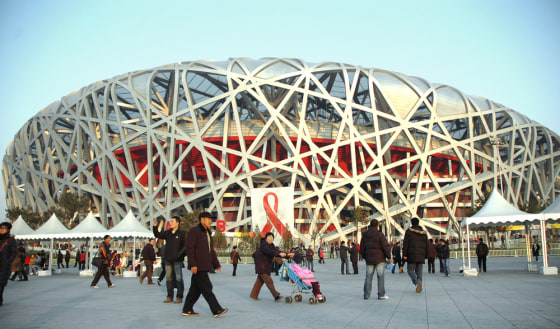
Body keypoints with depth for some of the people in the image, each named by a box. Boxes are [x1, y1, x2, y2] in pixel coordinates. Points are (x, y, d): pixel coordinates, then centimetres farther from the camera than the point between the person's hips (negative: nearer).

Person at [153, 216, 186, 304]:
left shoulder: (182, 234, -4)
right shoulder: (168, 233, 11)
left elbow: (185, 246, -5)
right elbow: (158, 235, 14)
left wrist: (180, 254, -16)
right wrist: (155, 227, -1)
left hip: (177, 260, -5)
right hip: (168, 260, 5)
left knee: (178, 278, -3)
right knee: (169, 278, 9)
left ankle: (179, 297, 2)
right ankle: (170, 296, 17)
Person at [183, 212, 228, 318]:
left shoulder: (208, 233, 21)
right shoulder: (194, 231, -8)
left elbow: (211, 251, 26)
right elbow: (190, 248, -15)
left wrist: (216, 264, 23)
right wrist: (193, 264, -21)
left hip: (204, 266, 9)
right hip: (198, 267, -9)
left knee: (196, 289, 11)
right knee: (207, 289, -7)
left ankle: (187, 310, 18)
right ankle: (217, 310, -6)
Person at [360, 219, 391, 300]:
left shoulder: (365, 235, 6)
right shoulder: (380, 235, -9)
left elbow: (362, 248, 10)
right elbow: (386, 247, -11)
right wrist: (389, 257, 0)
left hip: (369, 259, 4)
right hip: (380, 259, -4)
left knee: (368, 277, 7)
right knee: (381, 276, 1)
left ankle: (366, 294, 7)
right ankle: (381, 295, 1)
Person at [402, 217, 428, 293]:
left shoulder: (409, 231, -2)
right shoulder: (423, 233, 11)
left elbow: (405, 244, -8)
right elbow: (426, 245, 13)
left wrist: (404, 255, -7)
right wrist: (426, 256, 19)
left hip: (411, 255, -4)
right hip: (421, 256, 4)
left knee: (410, 270, 3)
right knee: (419, 272, 9)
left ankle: (417, 282, -23)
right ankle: (419, 288, 4)